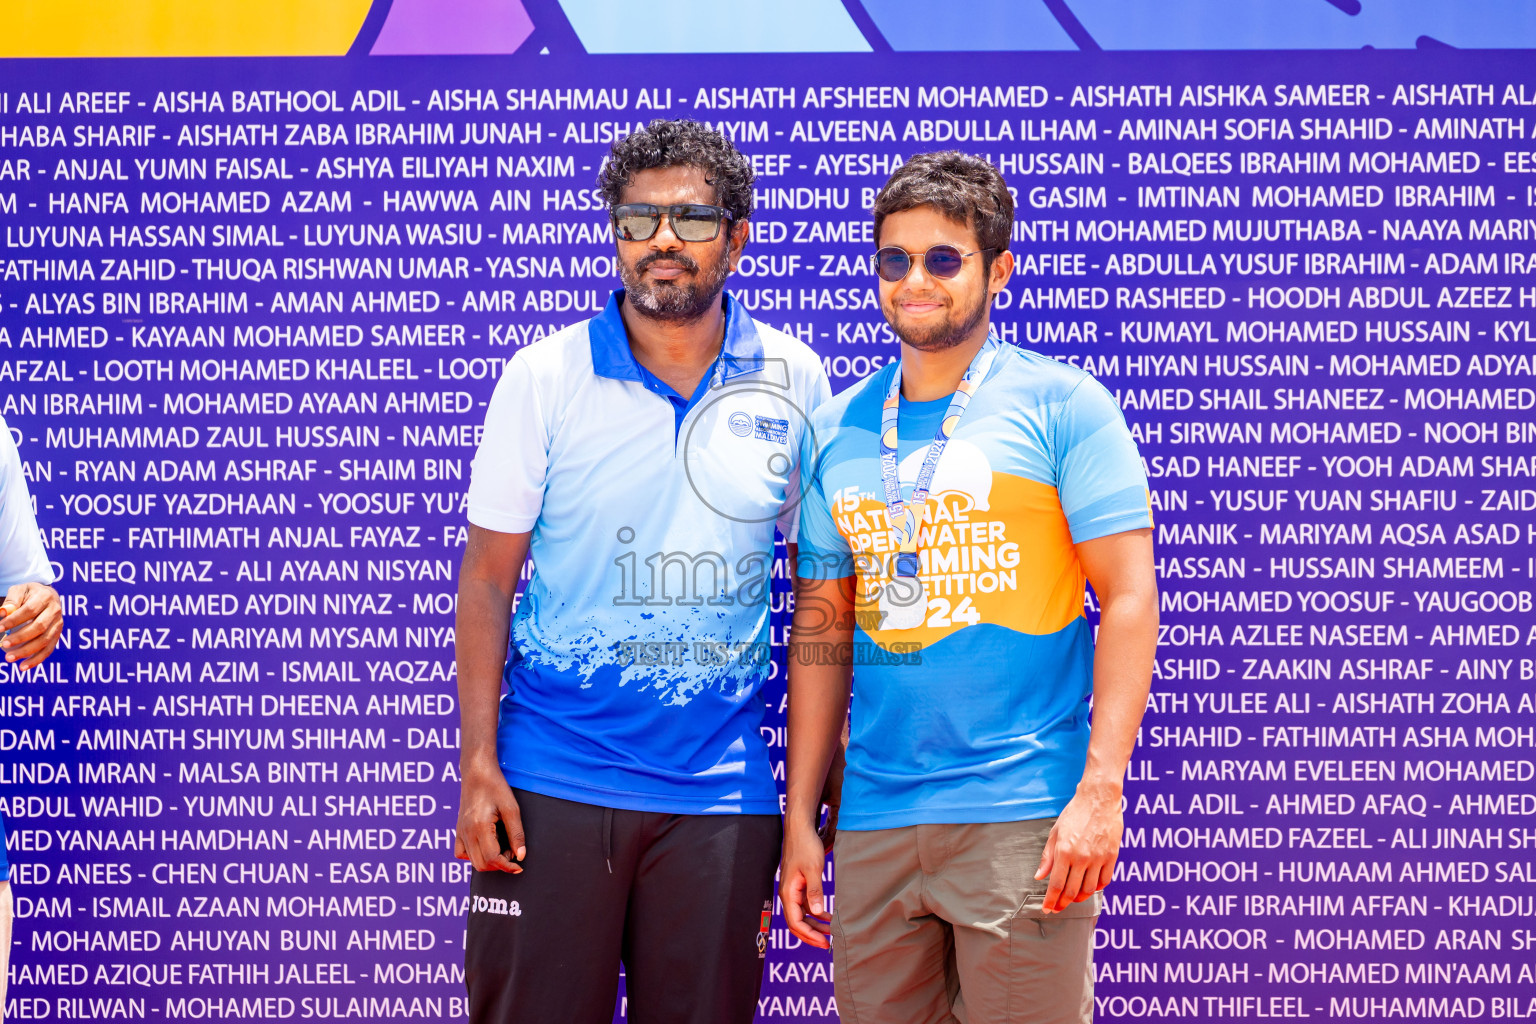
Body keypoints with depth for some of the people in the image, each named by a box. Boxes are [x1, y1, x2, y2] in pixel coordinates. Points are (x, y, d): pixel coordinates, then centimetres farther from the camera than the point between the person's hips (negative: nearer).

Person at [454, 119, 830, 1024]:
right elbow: (487, 581, 1)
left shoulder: (793, 382, 3)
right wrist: (479, 766, -6)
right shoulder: (544, 377, -1)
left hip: (721, 792, 1)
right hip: (552, 780, -1)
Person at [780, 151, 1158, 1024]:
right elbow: (822, 632, 15)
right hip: (874, 820, 4)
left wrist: (1100, 791, -13)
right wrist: (800, 815, 10)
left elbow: (1129, 599, -5)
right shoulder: (838, 430, 13)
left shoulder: (1062, 404, 0)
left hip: (1023, 815, -4)